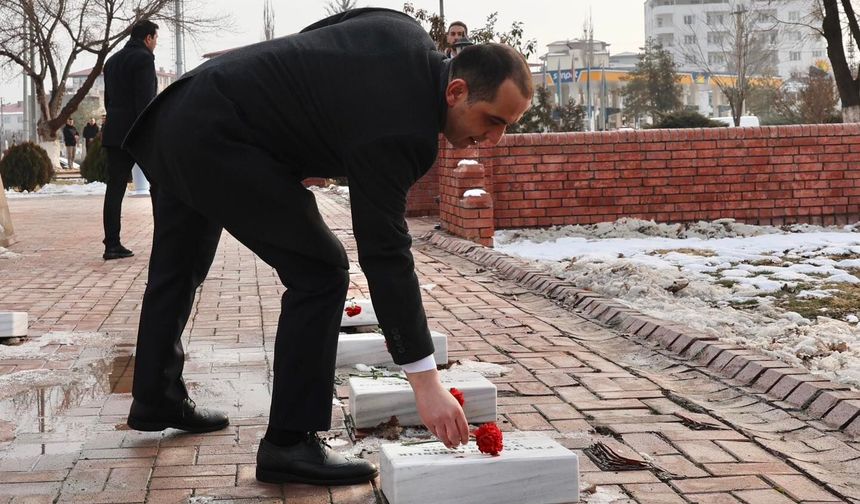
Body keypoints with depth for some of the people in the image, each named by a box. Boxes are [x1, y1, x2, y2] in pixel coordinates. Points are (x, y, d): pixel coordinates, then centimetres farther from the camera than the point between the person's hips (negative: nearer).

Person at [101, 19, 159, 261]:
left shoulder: (112, 61, 18)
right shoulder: (143, 58, -8)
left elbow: (108, 99, 19)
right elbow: (145, 99, -17)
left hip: (115, 133, 7)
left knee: (115, 187, 2)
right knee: (159, 184, 5)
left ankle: (112, 244, -3)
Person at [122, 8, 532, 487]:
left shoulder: (407, 35, 0)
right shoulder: (396, 127, -24)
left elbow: (308, 42, 14)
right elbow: (385, 254, -24)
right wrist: (425, 380, -22)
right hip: (219, 143, -10)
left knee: (178, 270, 23)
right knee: (320, 272, -9)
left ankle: (156, 399, 41)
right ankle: (290, 443, -4)